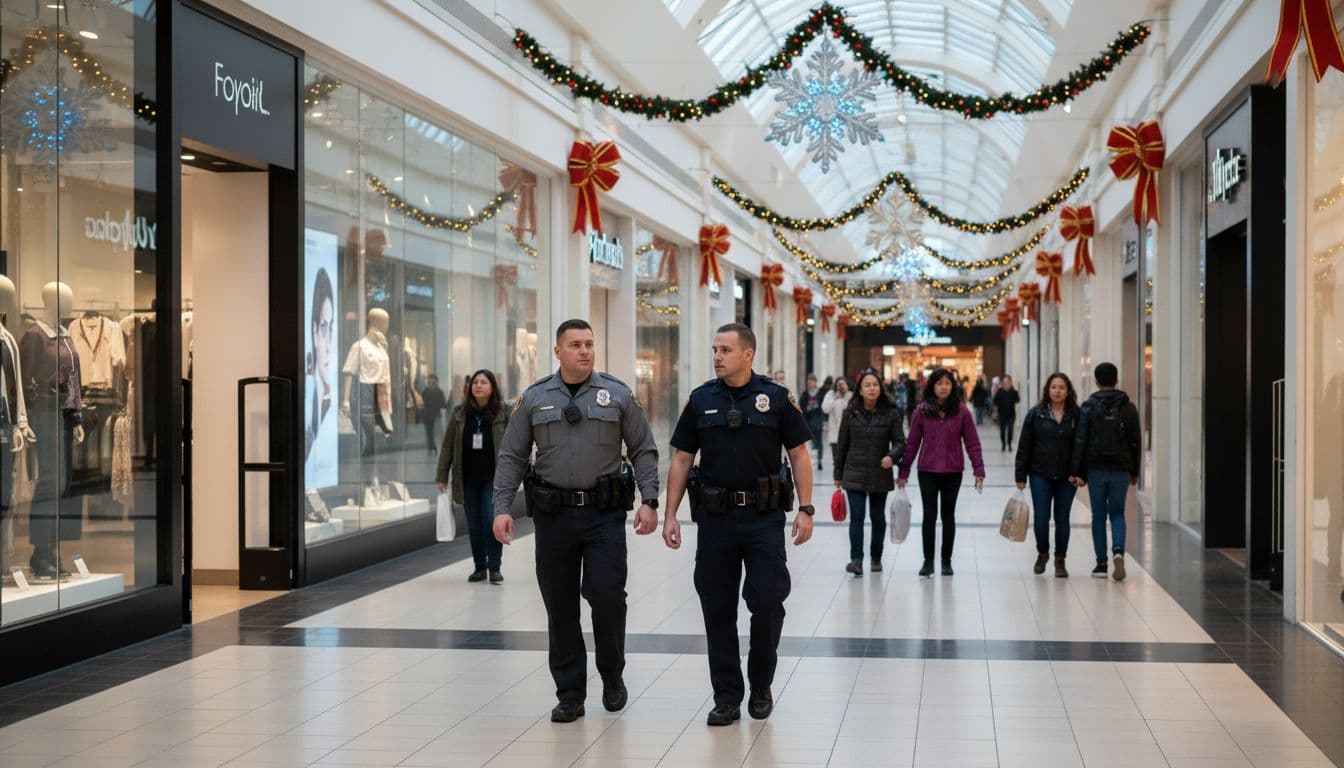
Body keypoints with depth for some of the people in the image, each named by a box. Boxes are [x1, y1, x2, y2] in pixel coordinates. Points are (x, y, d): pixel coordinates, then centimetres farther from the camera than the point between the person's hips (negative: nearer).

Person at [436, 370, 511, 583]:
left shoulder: (504, 413, 0)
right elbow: (448, 446, 8)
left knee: (492, 519, -12)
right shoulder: (460, 414, 6)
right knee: (474, 524, 8)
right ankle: (480, 567, 19)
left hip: (493, 477, -3)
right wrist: (442, 476, 5)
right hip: (468, 478, 3)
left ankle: (494, 567, 0)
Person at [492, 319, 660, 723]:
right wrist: (502, 507, -3)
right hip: (553, 515, 2)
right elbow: (511, 458, 7)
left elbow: (644, 450, 4)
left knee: (608, 597, -7)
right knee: (560, 607, 5)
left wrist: (650, 500, -7)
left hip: (605, 513, -1)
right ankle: (570, 694, 15)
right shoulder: (534, 399, 6)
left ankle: (612, 676, 19)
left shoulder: (617, 395, 4)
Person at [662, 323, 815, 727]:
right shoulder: (700, 400, 6)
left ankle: (761, 686, 18)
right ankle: (727, 697, 14)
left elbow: (799, 454, 1)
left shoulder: (776, 398, -1)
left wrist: (805, 509, -7)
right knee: (718, 610, 4)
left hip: (764, 517, -2)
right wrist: (670, 515, 1)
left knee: (767, 603, -4)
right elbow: (681, 459, 8)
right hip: (715, 519, 2)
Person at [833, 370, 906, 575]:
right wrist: (838, 475, 9)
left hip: (880, 474, 0)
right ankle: (856, 560, -13)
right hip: (854, 474, 0)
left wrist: (892, 456, -25)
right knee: (856, 516, -10)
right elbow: (842, 445, 7)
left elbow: (900, 441, -3)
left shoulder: (891, 413, -2)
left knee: (878, 517, 11)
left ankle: (876, 558, 27)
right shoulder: (851, 413, 1)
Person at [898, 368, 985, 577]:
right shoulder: (922, 411, -1)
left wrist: (979, 470, -5)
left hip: (953, 473, 0)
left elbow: (972, 442, 0)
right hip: (927, 472, 0)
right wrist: (903, 471, 2)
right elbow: (912, 443, 3)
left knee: (948, 515, 10)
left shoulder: (961, 411, -2)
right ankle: (928, 561, 8)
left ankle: (946, 561, 19)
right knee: (929, 515, -1)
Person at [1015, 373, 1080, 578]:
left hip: (1066, 477, 0)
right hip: (1040, 474, 0)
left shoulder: (1076, 416, 1)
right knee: (1041, 517, -3)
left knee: (1062, 518, 6)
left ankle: (1060, 560, 19)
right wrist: (1020, 475, -1)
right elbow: (1024, 446, 2)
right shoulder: (1035, 414, 0)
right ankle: (1042, 554, 22)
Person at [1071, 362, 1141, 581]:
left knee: (1099, 516, 7)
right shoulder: (1128, 407, 3)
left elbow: (1081, 441, -7)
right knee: (1117, 514, 10)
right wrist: (1135, 472, 13)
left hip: (1095, 469, -1)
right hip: (1121, 470, 1)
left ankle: (1101, 564, 8)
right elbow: (1136, 442, 5)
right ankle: (1118, 551, -15)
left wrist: (1078, 472, -4)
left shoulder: (1089, 406, -4)